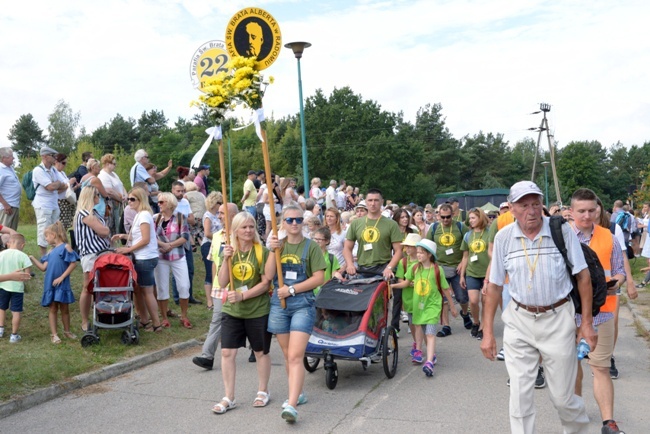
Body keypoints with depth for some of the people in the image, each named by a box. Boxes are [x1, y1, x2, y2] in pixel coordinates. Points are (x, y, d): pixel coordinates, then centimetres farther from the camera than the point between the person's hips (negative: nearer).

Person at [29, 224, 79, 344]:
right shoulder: (51, 251, 12)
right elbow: (43, 267, 11)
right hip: (50, 285, 5)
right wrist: (32, 258, 6)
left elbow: (73, 263, -14)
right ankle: (54, 334, 10)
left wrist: (62, 277, -14)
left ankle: (67, 331, 23)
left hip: (62, 285, -5)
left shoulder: (65, 247, -7)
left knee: (64, 309, 7)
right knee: (53, 309, 6)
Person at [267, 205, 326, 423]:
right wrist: (274, 251, -13)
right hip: (279, 304, 4)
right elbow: (270, 275, 0)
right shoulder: (278, 244, 8)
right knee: (288, 355, 14)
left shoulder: (310, 246, -3)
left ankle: (291, 405, -14)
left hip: (303, 304, -4)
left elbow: (319, 278, -9)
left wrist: (292, 289, -14)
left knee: (295, 356, -12)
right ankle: (298, 393, 31)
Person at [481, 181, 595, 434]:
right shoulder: (503, 237, -6)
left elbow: (583, 276, -1)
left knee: (563, 397, 10)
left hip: (557, 319, -1)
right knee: (519, 395, 4)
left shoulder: (562, 230, -10)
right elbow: (494, 286, 0)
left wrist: (586, 323, -2)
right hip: (519, 321, 1)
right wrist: (488, 332, 0)